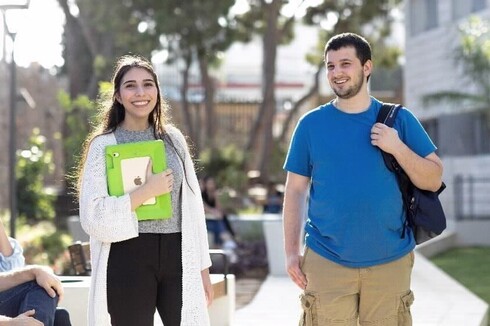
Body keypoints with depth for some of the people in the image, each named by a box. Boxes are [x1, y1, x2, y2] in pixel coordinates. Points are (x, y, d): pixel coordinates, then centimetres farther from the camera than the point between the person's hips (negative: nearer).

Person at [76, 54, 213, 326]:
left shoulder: (173, 139, 11)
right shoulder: (104, 145, -1)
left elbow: (192, 206, 13)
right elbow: (93, 217, -9)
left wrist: (202, 267, 10)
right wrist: (146, 192, -14)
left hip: (176, 256, 3)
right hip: (128, 259, -3)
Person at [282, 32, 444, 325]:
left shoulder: (399, 120, 3)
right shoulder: (311, 123, 3)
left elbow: (433, 180, 2)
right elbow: (296, 190, 5)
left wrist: (398, 148, -13)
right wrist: (292, 252, 0)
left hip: (391, 261, 1)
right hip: (326, 262, 0)